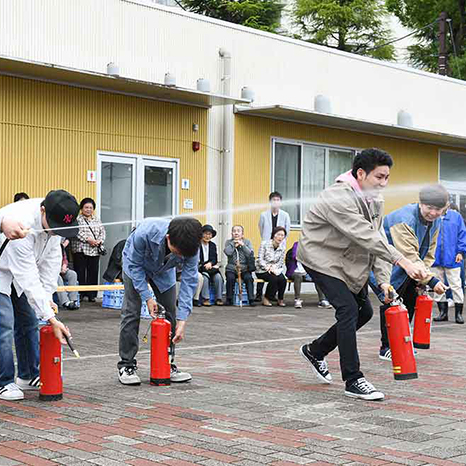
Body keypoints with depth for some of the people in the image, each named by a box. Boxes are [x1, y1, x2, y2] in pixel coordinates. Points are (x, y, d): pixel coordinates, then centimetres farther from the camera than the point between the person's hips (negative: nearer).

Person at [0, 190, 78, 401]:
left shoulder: (54, 219, -18)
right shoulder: (23, 225, -41)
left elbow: (52, 256, -6)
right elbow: (28, 280, -39)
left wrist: (47, 294, -12)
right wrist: (51, 319, -38)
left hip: (20, 271, 8)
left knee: (29, 322, 9)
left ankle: (29, 376, 19)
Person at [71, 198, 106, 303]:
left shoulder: (97, 220, 18)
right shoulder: (77, 219, 2)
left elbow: (102, 232, 13)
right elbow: (77, 232, -11)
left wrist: (99, 241, -6)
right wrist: (88, 239, -19)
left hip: (95, 250, 4)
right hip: (80, 250, -4)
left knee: (93, 272, 4)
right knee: (80, 273, -4)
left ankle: (91, 294, 10)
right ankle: (79, 294, 0)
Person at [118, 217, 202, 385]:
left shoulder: (190, 247, -34)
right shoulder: (145, 233, -43)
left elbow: (189, 281, -28)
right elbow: (135, 266, -27)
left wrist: (182, 320, -33)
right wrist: (147, 297, -30)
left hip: (164, 270, 3)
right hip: (136, 265, -3)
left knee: (170, 313, -1)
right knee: (131, 313, -11)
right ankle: (126, 365, -3)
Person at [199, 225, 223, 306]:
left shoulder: (213, 245, 17)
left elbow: (215, 259, 10)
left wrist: (210, 263, -13)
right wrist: (204, 265, -20)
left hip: (210, 267, 4)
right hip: (200, 269, -4)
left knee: (218, 276, -25)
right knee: (205, 276, -34)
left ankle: (219, 298, -20)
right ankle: (205, 299, -30)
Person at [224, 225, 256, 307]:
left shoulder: (247, 242, 12)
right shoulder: (228, 242, 11)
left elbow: (250, 254, -3)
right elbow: (227, 252, -9)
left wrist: (242, 245, -9)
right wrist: (233, 243, -6)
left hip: (244, 268, 0)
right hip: (232, 268, 0)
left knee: (248, 278, -29)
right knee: (230, 277, -30)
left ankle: (251, 299, -23)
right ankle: (229, 299, -15)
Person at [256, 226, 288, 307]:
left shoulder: (282, 248, 6)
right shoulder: (264, 244, -6)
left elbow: (281, 262, 3)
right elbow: (260, 259, -9)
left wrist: (273, 267, -17)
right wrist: (267, 267, -22)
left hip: (275, 269, 4)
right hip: (262, 270, -4)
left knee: (283, 279, -27)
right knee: (273, 279, -32)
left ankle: (281, 300, -5)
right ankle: (266, 299, -12)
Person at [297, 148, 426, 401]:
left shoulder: (374, 199, 0)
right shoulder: (339, 198, -30)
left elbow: (378, 238, -2)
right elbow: (367, 237, -37)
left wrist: (383, 279, -13)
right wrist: (403, 262, -42)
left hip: (348, 260, 9)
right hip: (321, 257, -9)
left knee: (364, 311, 10)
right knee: (348, 309, -18)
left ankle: (315, 351, 27)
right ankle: (353, 380, -10)